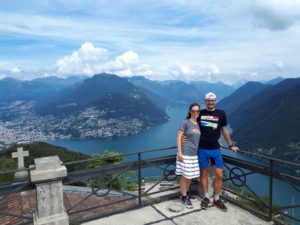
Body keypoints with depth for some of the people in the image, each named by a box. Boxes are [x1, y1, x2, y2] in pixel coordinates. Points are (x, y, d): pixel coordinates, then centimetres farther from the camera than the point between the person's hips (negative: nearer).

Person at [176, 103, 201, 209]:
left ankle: (186, 194, 32)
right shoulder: (186, 122, -8)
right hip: (185, 154, -6)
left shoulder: (199, 124, 11)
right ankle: (184, 197, 16)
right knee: (185, 176, 2)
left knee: (190, 176, 15)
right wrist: (179, 152, -16)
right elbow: (178, 137, -10)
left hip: (194, 154, 6)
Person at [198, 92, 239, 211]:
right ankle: (206, 198, 24)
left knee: (219, 175, 2)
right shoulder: (200, 113, 0)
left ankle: (217, 199, 19)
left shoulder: (221, 113, 2)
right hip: (202, 149, -1)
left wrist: (231, 145, 14)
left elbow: (224, 130, 10)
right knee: (204, 173, 8)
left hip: (216, 149, 1)